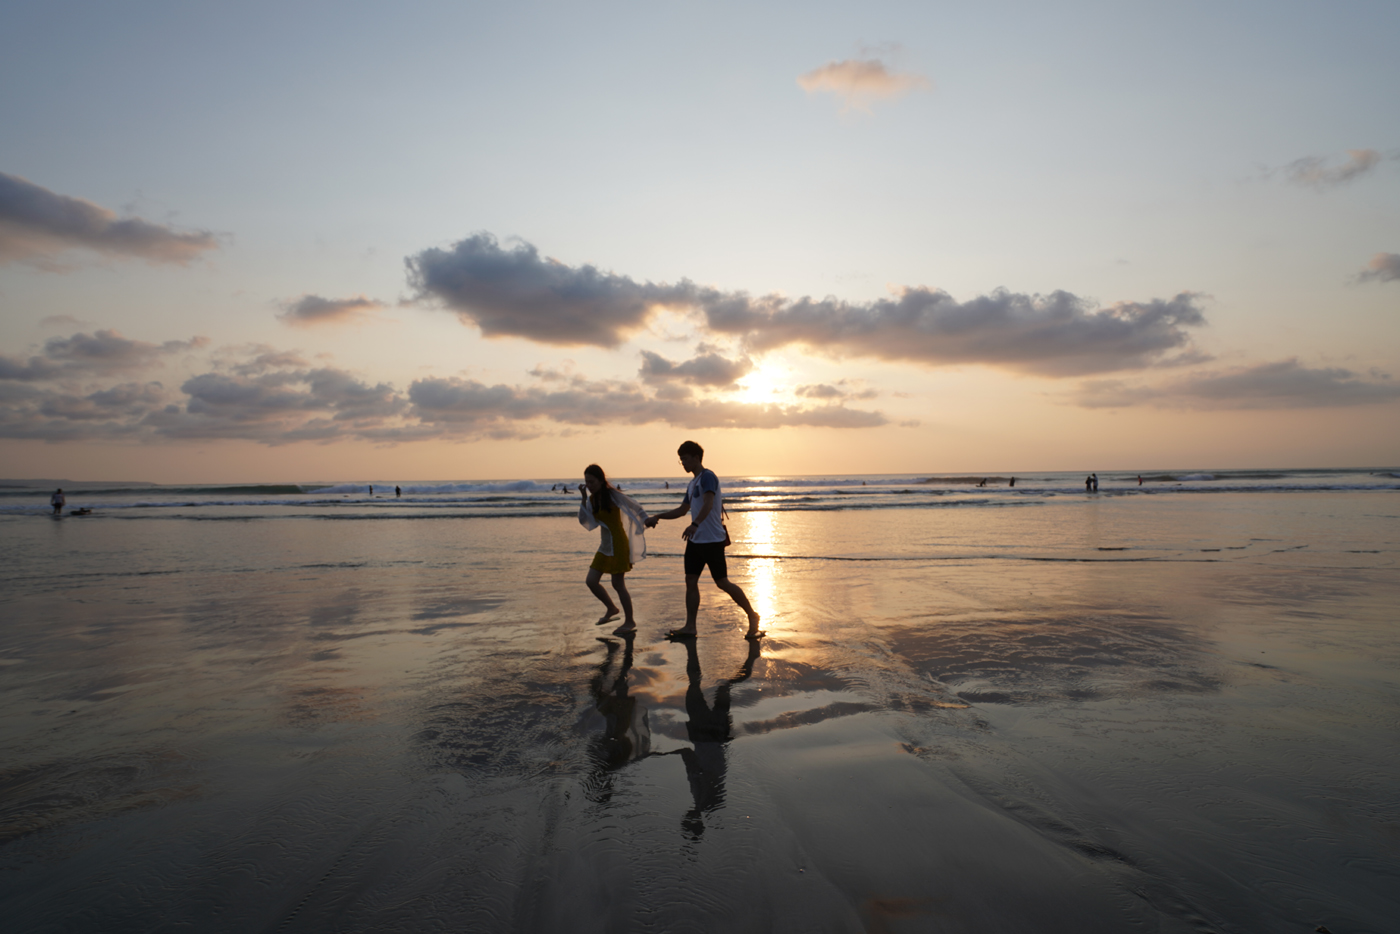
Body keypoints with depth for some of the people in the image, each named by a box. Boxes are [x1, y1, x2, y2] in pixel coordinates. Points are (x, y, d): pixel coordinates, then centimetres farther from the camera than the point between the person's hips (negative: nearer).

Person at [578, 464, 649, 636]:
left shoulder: (614, 495, -13)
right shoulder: (592, 499, 6)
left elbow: (636, 508, -4)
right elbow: (584, 521, -5)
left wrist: (647, 521, -1)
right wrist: (583, 498, -10)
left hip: (618, 544, -7)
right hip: (605, 545, 7)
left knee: (618, 584, -4)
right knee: (591, 581, 5)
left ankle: (630, 622, 11)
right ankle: (611, 608, 29)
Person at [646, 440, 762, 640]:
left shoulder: (707, 477, -12)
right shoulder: (692, 484, 16)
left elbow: (708, 503, -29)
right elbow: (682, 510, 26)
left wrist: (695, 524, -44)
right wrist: (658, 516, 17)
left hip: (712, 540, -9)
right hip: (695, 540, 9)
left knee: (722, 582, -3)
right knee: (690, 581, 5)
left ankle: (752, 617, 12)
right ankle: (689, 627, 10)